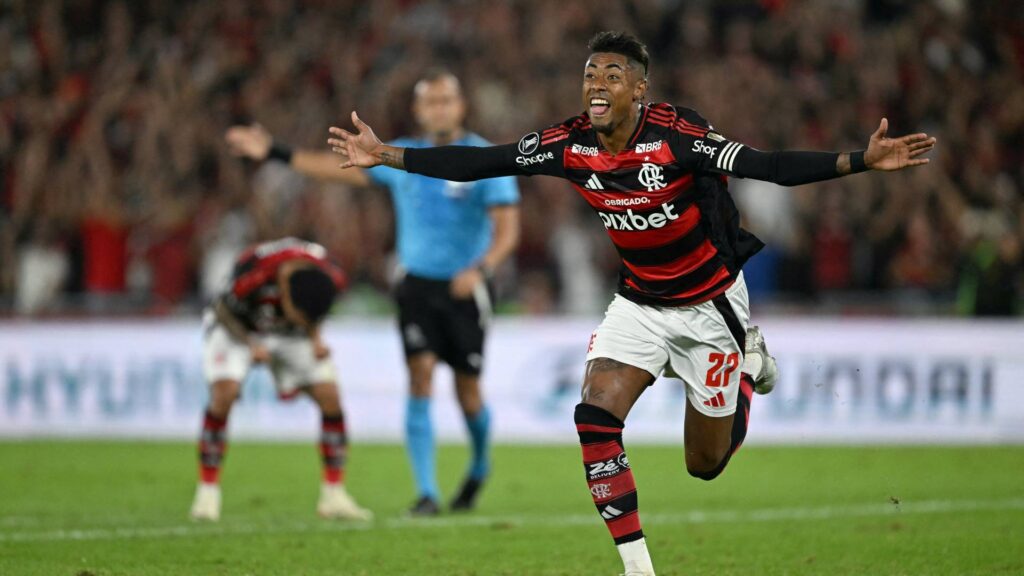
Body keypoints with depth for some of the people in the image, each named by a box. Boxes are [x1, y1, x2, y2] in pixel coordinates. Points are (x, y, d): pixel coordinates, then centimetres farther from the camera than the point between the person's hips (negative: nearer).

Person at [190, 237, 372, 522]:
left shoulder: (331, 278, -27)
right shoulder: (253, 272, -40)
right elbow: (224, 311, -20)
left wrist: (315, 337, -15)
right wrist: (251, 344, -29)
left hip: (289, 336, 4)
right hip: (236, 327, -4)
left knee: (330, 396, -10)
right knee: (224, 394, -26)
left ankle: (334, 496, -1)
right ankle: (207, 492, -15)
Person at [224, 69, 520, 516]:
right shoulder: (402, 156, 6)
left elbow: (507, 229, -15)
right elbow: (343, 168, 15)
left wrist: (480, 268, -34)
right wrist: (275, 153, 14)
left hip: (464, 289, -3)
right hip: (416, 284, 3)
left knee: (467, 391, 4)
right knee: (420, 375, -13)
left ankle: (480, 466, 36)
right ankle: (426, 492, -12)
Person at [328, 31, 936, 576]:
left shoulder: (676, 134, -26)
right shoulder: (570, 145, -13)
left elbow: (767, 166, -31)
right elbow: (478, 163, -7)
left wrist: (862, 160, -43)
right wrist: (385, 155, -9)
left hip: (710, 303, -3)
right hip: (639, 302, 4)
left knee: (706, 463, 6)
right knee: (596, 415, -20)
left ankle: (749, 359, 37)